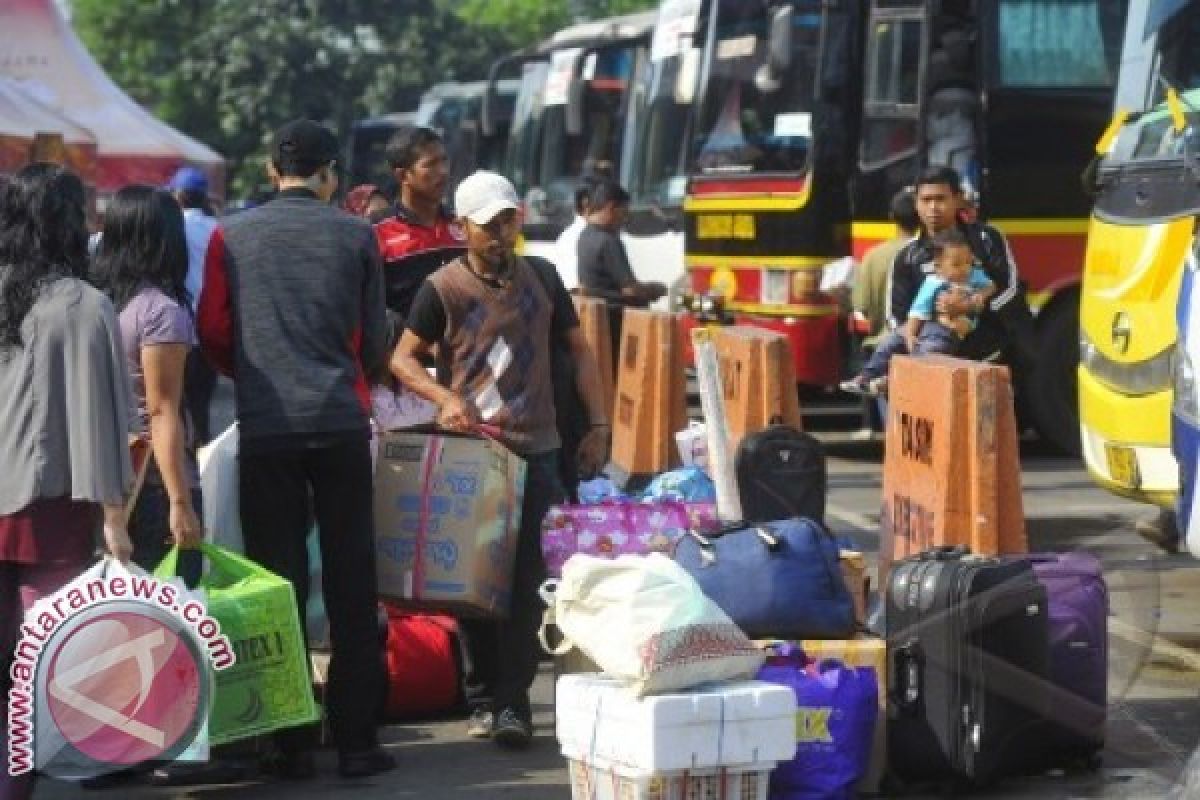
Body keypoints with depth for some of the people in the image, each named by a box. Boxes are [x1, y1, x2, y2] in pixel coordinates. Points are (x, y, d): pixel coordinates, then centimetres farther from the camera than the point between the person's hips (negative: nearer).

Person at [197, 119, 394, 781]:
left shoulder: (231, 237, 2)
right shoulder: (355, 236, 1)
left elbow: (213, 333, 4)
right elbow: (374, 342, 7)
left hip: (264, 428, 1)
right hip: (341, 425, 0)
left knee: (280, 583, 5)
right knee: (351, 586, 5)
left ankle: (292, 744, 6)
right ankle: (356, 740, 5)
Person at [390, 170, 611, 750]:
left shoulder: (540, 279, 8)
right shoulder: (443, 288, -1)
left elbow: (579, 350, 15)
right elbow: (403, 359, 1)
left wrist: (597, 424, 7)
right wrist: (444, 397, -18)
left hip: (535, 451, 1)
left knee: (524, 579, -6)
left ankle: (513, 701, -7)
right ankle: (484, 694, 14)